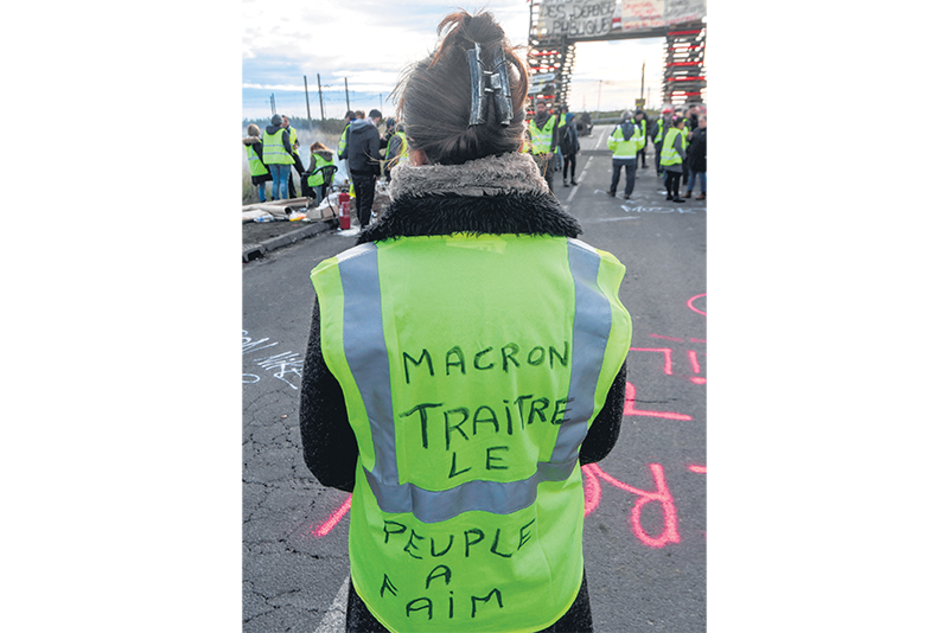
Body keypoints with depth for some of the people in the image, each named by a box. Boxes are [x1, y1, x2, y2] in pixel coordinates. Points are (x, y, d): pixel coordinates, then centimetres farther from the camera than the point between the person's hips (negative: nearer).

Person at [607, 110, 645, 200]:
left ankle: (612, 191, 25)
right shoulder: (637, 128, -2)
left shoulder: (618, 128, -9)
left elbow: (610, 143, -9)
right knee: (630, 175, 7)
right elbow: (641, 143, 4)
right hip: (631, 156, 1)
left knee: (616, 174, 15)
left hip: (618, 156, 0)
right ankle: (627, 193, 3)